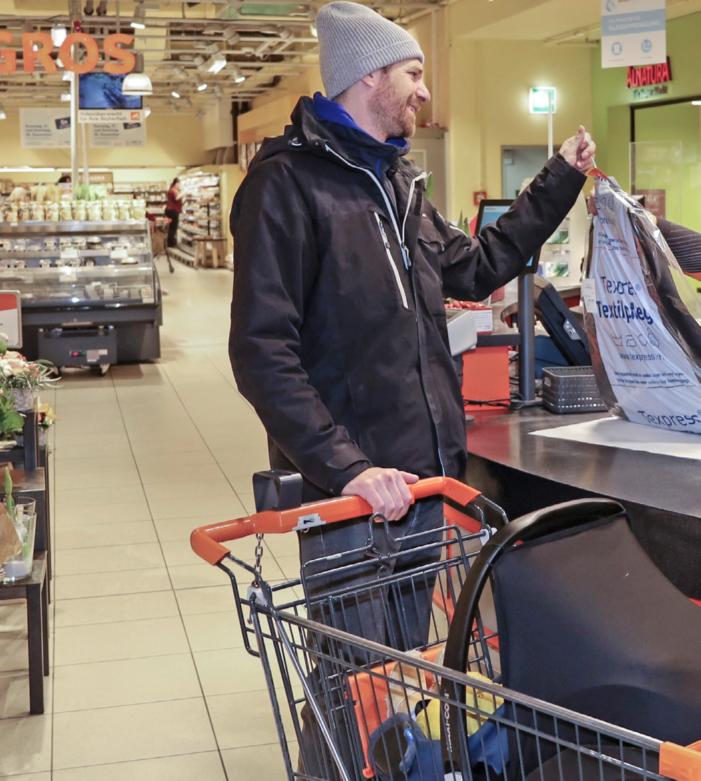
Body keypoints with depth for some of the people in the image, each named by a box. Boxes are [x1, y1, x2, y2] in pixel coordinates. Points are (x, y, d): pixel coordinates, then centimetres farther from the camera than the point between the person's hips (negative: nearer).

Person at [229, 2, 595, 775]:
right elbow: (263, 351, -19)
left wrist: (558, 182, 27)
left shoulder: (397, 180, 14)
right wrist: (347, 468, -26)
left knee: (406, 666, 17)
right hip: (345, 487, -8)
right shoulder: (289, 181, -12)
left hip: (421, 474, 8)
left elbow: (472, 269, 28)